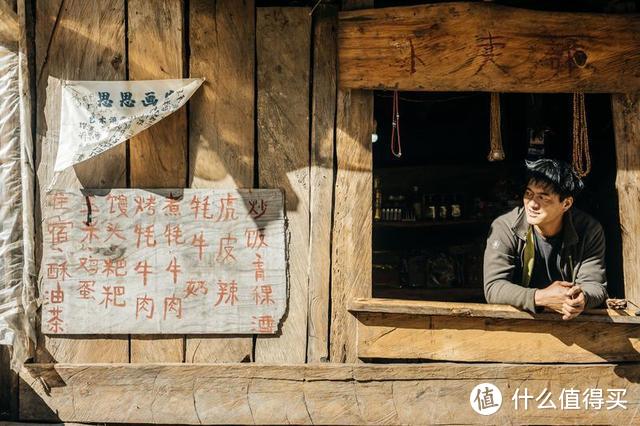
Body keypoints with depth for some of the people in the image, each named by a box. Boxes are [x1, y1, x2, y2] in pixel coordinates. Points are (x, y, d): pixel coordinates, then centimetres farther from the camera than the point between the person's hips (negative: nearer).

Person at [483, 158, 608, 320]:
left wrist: (582, 298, -29)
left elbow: (595, 284, -5)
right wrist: (540, 297, -31)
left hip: (571, 322, 3)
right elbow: (493, 287, -16)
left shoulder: (590, 231, -4)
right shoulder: (503, 228, -11)